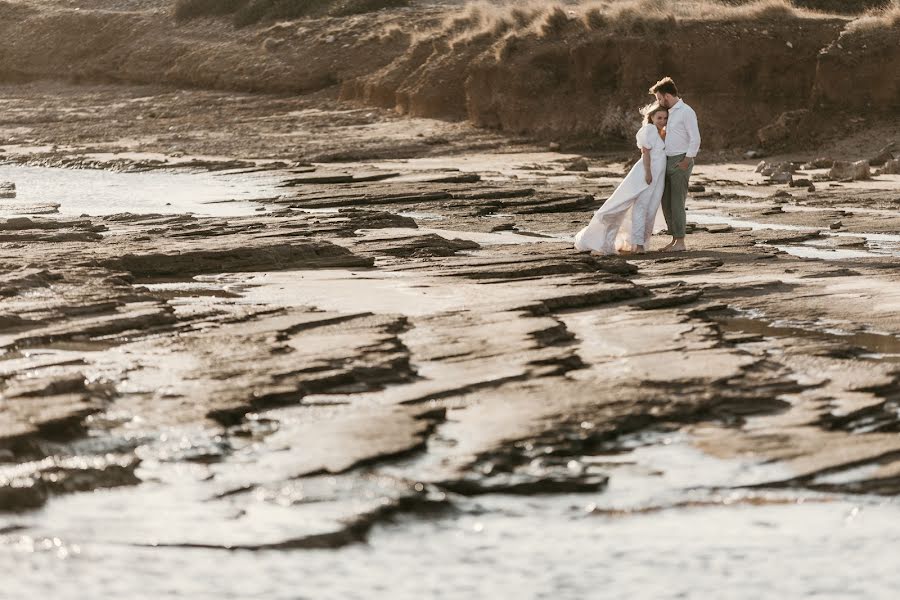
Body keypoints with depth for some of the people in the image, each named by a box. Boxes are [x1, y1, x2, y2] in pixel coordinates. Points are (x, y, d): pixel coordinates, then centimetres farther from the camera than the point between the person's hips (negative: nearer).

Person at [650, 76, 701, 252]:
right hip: (668, 161, 9)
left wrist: (686, 160, -18)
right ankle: (674, 239, 14)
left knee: (677, 202, -8)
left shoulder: (686, 112, -10)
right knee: (666, 202, 8)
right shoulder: (670, 112, 16)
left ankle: (680, 242, -5)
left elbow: (695, 138, -15)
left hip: (681, 162, -9)